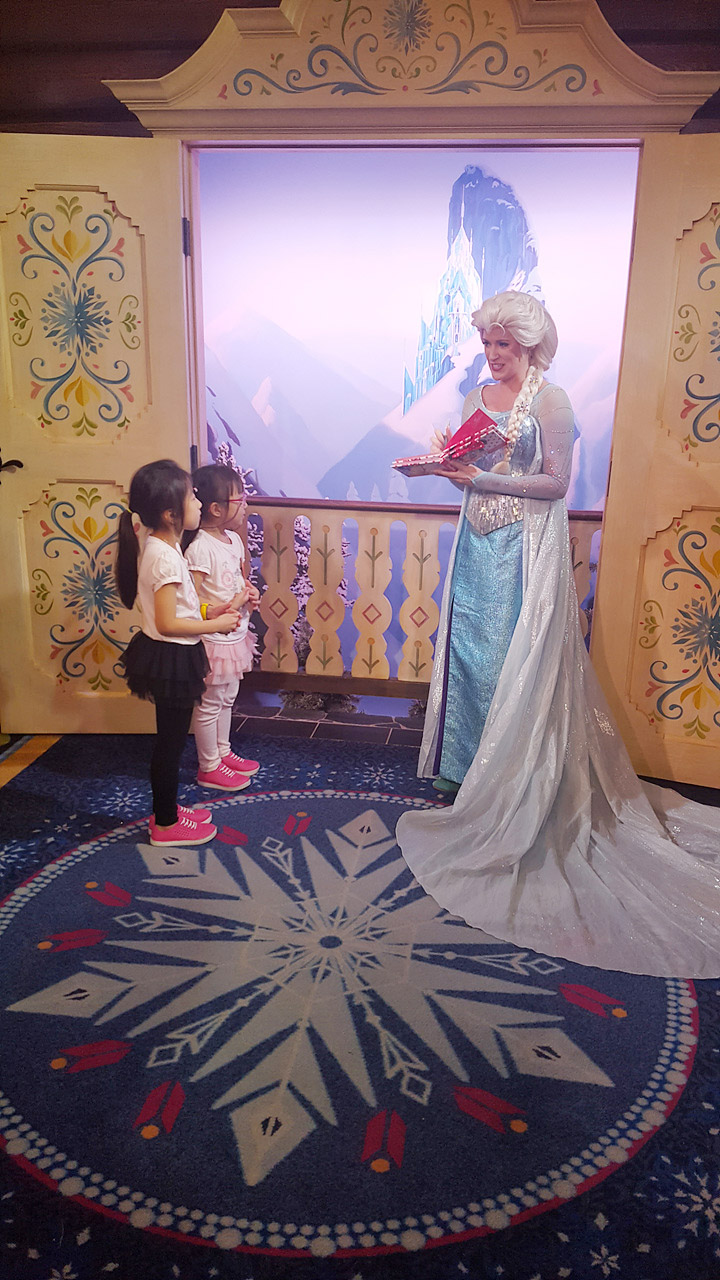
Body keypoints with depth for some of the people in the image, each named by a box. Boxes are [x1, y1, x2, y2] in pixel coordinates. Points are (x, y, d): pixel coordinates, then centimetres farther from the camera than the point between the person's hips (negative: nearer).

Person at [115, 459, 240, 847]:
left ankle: (167, 810, 36)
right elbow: (167, 623, -26)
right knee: (171, 742, 5)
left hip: (169, 656, 10)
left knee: (170, 739, 21)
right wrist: (216, 625, -17)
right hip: (171, 659, -10)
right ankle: (166, 825, 21)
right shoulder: (166, 557, -25)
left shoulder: (157, 546, 6)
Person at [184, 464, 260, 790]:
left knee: (227, 698, 22)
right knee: (209, 704, 7)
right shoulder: (200, 548, -24)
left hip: (234, 636, 9)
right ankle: (209, 767, 22)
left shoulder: (234, 539, 4)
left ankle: (223, 752, 40)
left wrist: (248, 594, 1)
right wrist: (228, 608, -24)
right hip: (212, 640, -9)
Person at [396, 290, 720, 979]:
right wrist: (445, 464, -4)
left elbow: (555, 482, -12)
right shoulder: (475, 397, 13)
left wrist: (486, 479, -18)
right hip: (478, 545, 6)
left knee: (517, 664, -3)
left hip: (526, 548, -6)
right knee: (470, 656, 8)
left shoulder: (550, 400, -7)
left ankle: (514, 791, 10)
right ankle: (471, 773, 22)